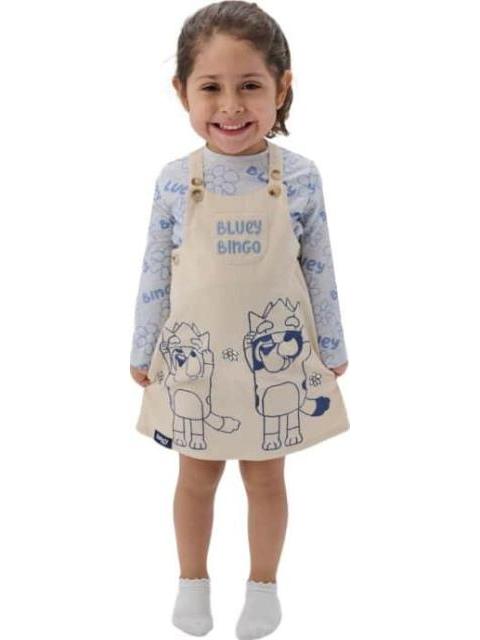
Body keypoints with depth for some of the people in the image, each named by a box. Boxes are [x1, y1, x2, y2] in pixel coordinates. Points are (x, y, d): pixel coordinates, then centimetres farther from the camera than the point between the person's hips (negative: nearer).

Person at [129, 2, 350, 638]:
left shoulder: (299, 176, -11)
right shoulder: (175, 180, -9)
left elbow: (319, 270, -1)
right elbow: (155, 274, 0)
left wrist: (332, 348, 5)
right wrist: (143, 351, 5)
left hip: (274, 357, 0)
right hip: (195, 358, 1)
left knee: (266, 477, 15)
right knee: (196, 476, 17)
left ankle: (263, 586, 36)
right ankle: (193, 580, 39)